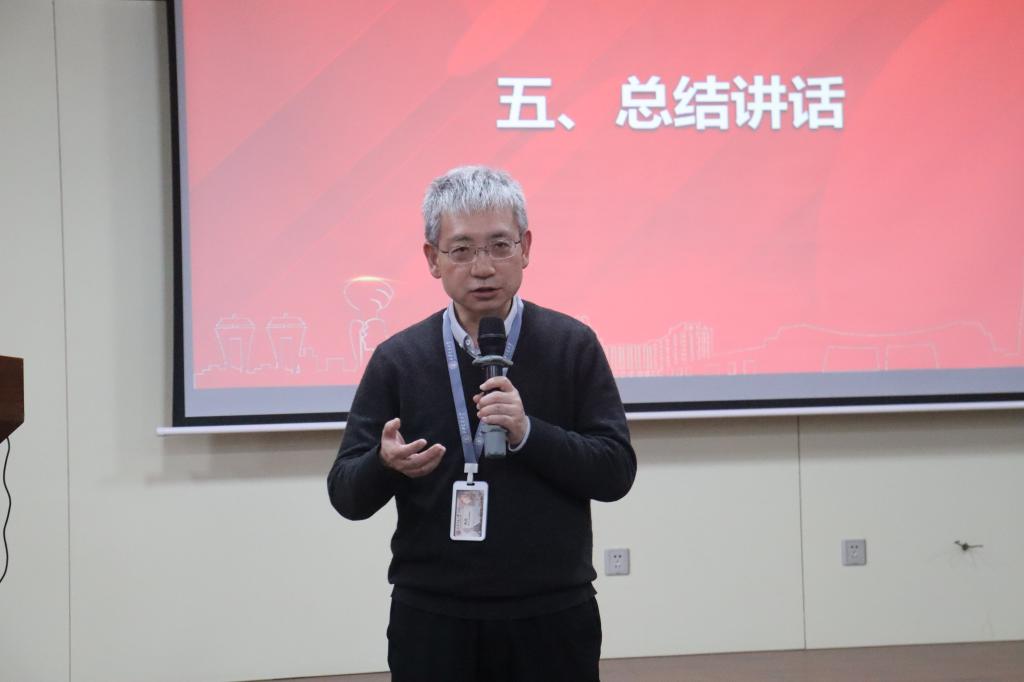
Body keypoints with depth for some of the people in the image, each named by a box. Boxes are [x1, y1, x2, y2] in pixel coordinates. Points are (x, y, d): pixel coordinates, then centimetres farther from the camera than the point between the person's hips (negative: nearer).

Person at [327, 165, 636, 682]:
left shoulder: (572, 345, -1)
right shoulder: (397, 359, 1)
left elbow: (615, 471, -4)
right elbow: (346, 493, 1)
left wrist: (528, 433, -19)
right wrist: (386, 464, -20)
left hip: (553, 619, 0)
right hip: (431, 620, 1)